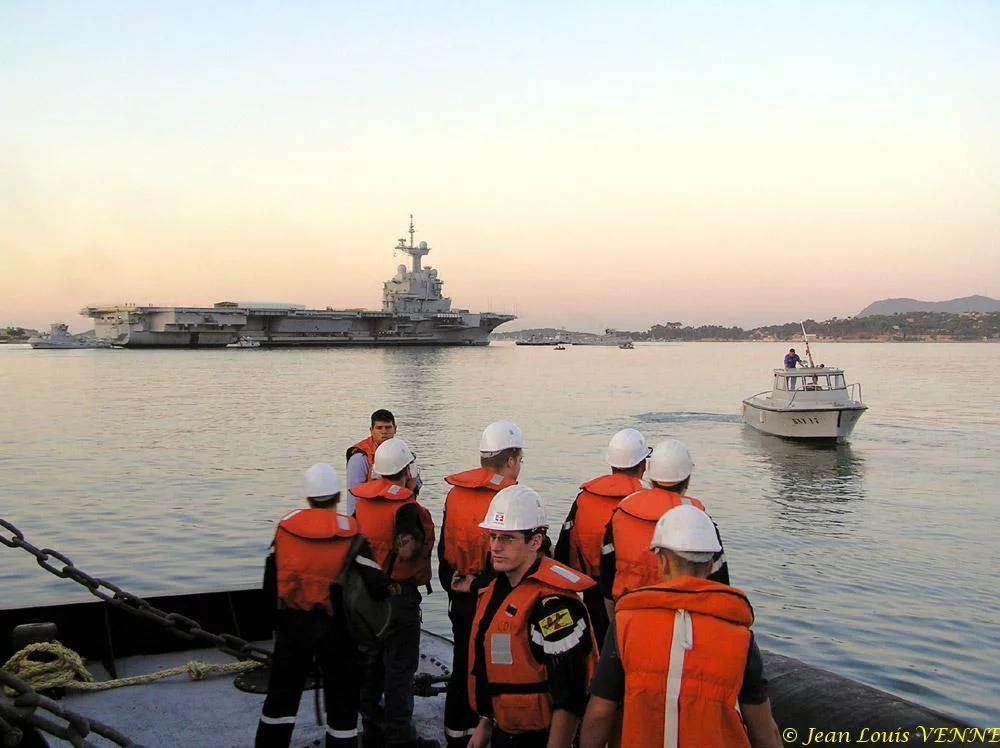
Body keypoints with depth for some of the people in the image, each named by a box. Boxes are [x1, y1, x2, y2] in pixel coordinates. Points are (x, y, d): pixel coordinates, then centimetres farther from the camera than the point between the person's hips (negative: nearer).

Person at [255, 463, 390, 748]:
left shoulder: (285, 528, -2)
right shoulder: (350, 533, -12)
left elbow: (270, 584, 3)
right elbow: (378, 586, -19)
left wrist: (278, 621, 16)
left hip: (291, 625, 3)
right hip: (335, 628, -3)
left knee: (282, 695, 18)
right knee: (341, 701, 9)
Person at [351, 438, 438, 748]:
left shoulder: (362, 501, 3)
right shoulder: (405, 507, -20)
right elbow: (408, 552, -25)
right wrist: (422, 536, -11)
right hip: (398, 593, -7)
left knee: (371, 661, 16)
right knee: (400, 667, 1)